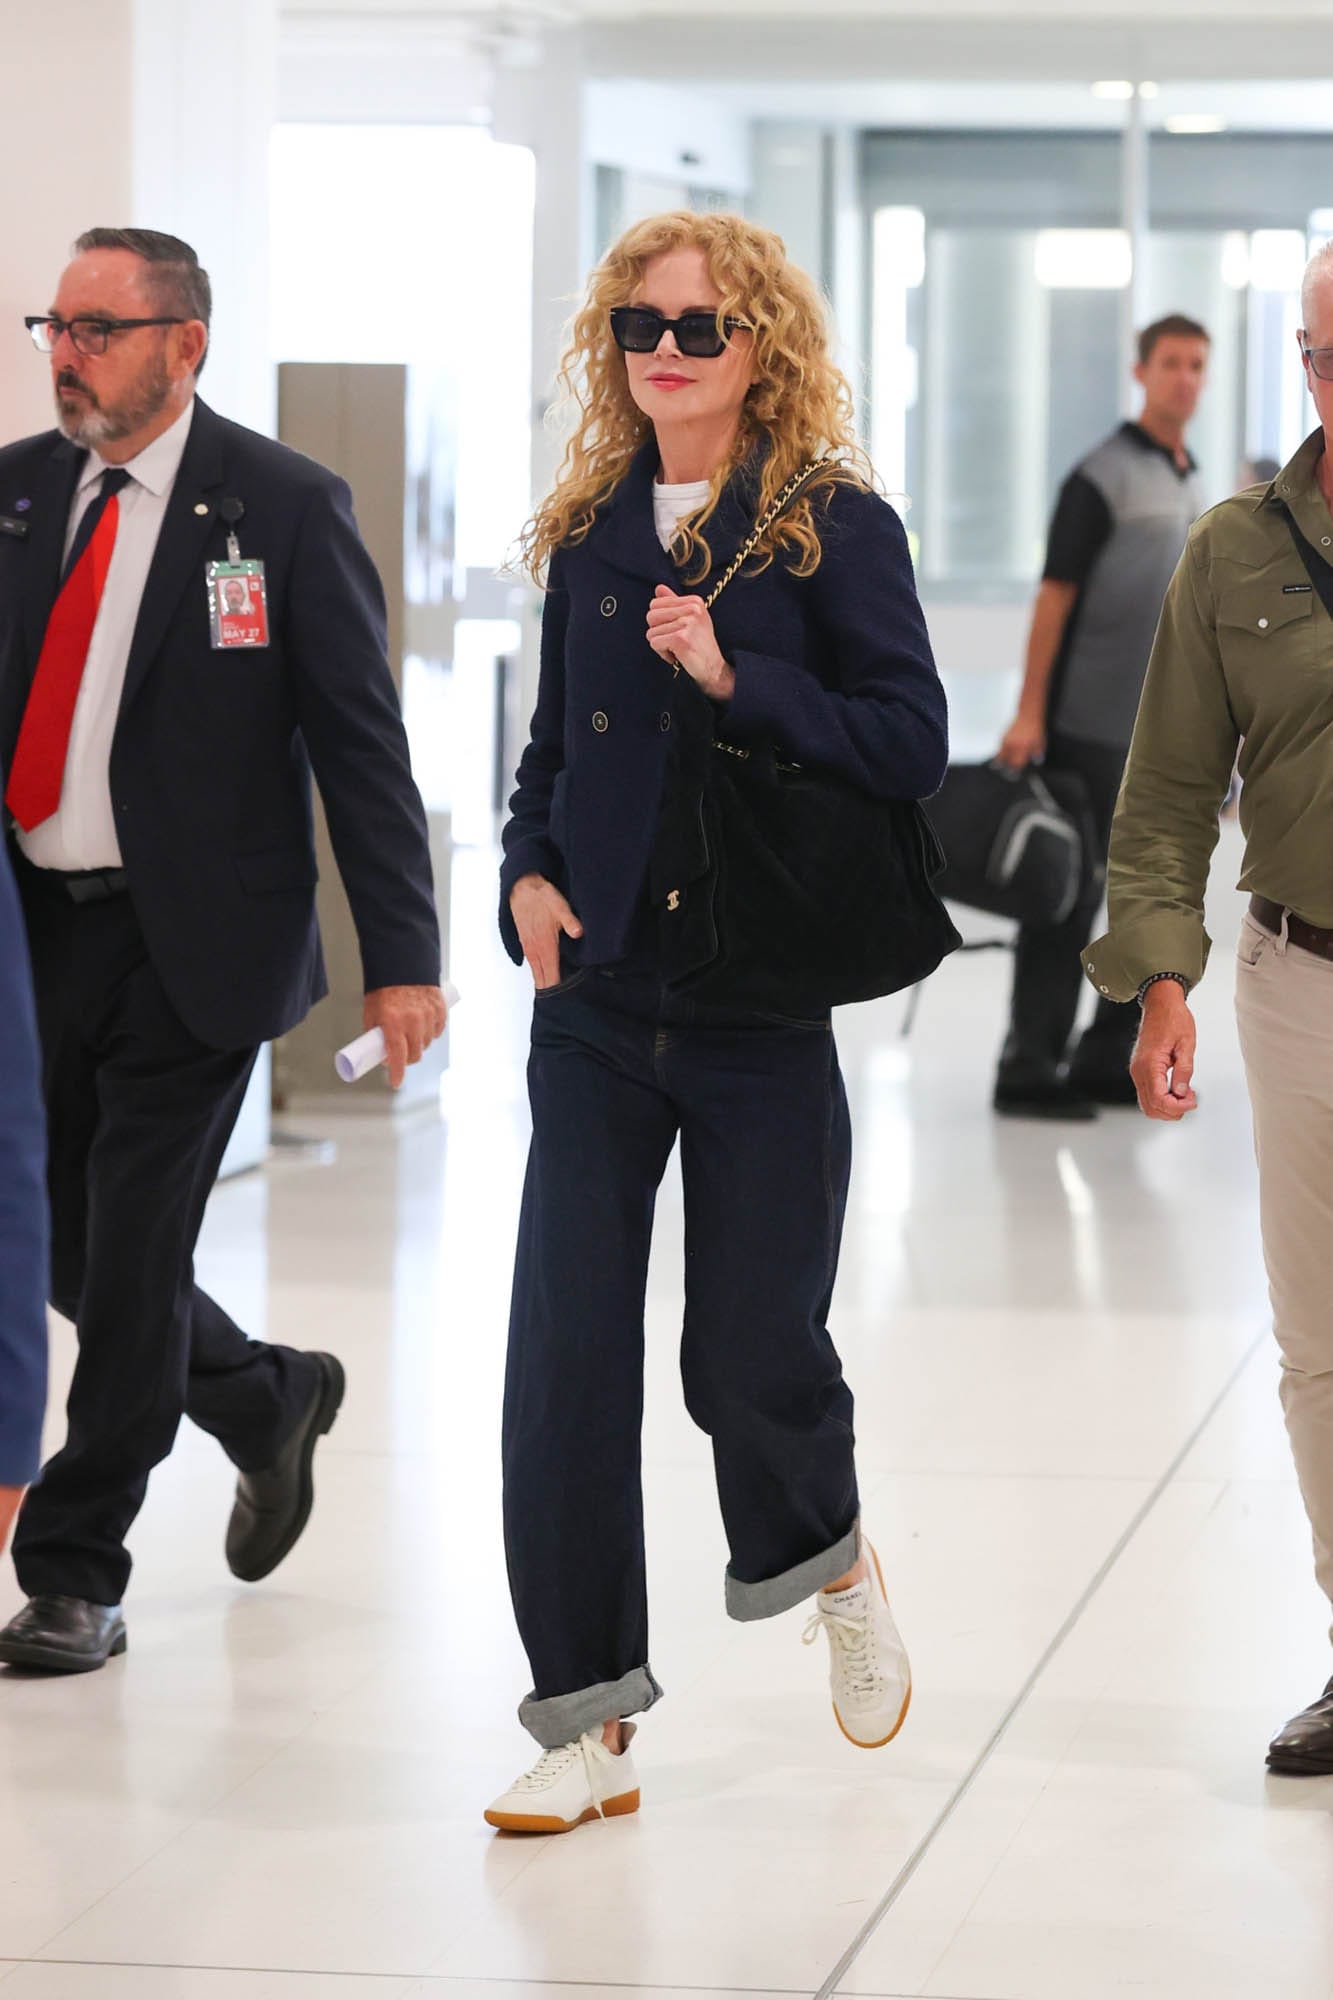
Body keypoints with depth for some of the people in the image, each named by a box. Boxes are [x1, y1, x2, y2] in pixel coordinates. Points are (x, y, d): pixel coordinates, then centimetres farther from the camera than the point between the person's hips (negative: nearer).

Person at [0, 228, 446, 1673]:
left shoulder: (283, 508, -6)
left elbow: (362, 743, -7)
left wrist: (400, 956, -12)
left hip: (188, 946, -5)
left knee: (132, 1256, -3)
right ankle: (266, 1403, 37)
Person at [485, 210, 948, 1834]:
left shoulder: (834, 528, -4)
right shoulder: (591, 531, 9)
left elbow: (910, 743, -10)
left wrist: (734, 677, -19)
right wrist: (529, 875, 1)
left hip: (760, 1004, -4)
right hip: (596, 1004, 4)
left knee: (749, 1358, 2)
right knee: (564, 1358, -3)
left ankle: (830, 1564, 37)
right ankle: (589, 1723, 5)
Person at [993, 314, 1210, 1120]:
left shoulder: (1195, 486, 14)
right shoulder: (1104, 477, -8)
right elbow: (1056, 594, -11)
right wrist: (1030, 713, -16)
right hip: (1092, 726, -7)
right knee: (1070, 895, -4)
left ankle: (1107, 1060, 19)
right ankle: (1029, 1067, 1)